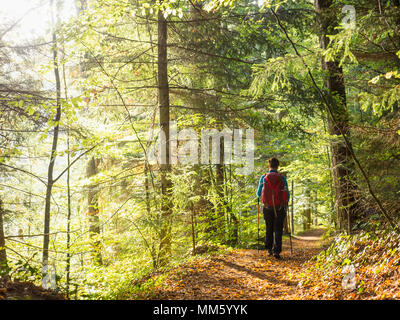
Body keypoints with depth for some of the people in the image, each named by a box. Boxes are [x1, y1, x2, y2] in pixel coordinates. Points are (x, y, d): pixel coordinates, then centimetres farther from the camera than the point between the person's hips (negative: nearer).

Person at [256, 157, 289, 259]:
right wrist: (286, 204, 17)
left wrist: (259, 193, 29)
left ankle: (269, 249, 21)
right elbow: (287, 194, 0)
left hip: (267, 208, 1)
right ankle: (276, 251, -10)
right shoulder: (282, 178, -2)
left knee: (269, 229, 17)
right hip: (280, 208, -1)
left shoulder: (264, 177, -2)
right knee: (278, 230, 2)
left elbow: (258, 194, 5)